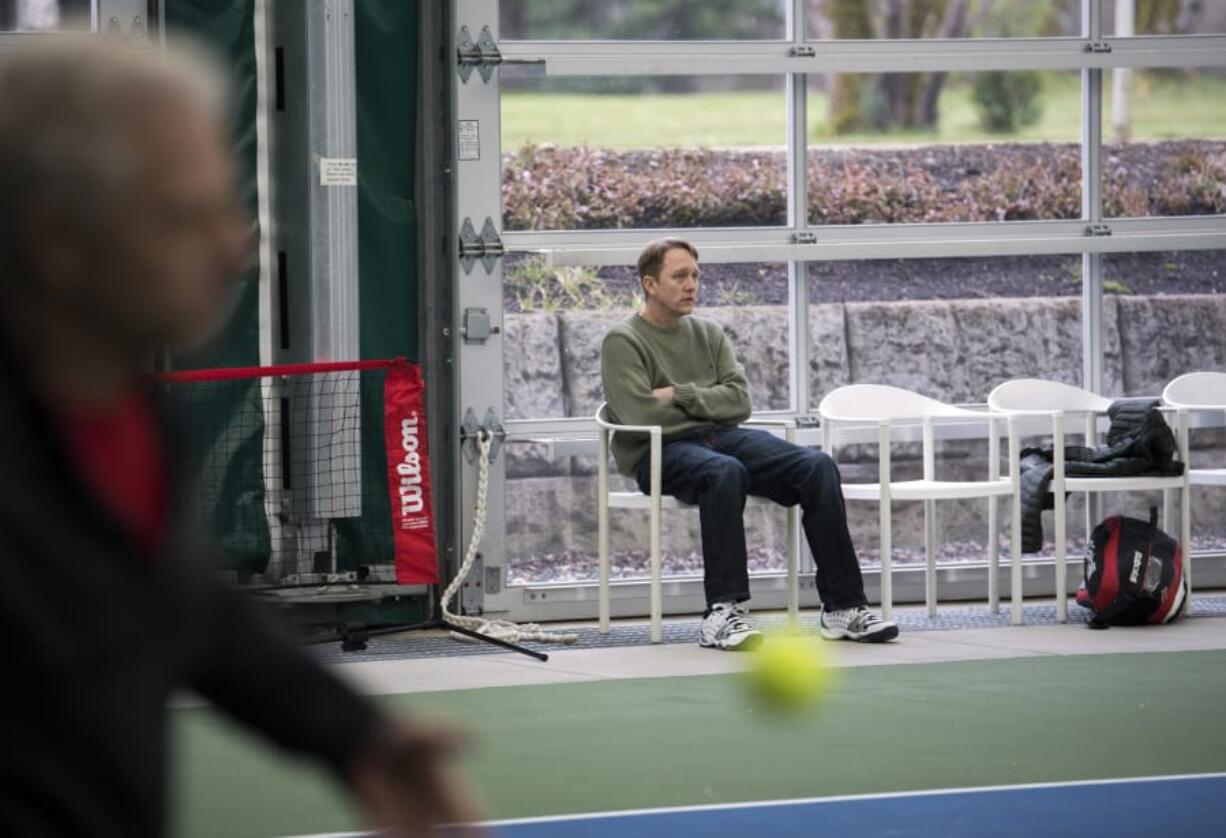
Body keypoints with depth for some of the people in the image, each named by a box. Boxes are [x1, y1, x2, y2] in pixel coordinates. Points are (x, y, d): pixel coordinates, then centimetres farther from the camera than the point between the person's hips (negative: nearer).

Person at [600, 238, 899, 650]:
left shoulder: (708, 333, 21)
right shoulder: (623, 342, 2)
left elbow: (739, 401, 8)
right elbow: (641, 415, -12)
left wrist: (680, 394, -6)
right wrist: (706, 403, 3)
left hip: (722, 436, 6)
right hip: (660, 452, -6)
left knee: (817, 466, -19)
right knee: (725, 472, -41)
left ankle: (843, 607, -21)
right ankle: (723, 612, -42)